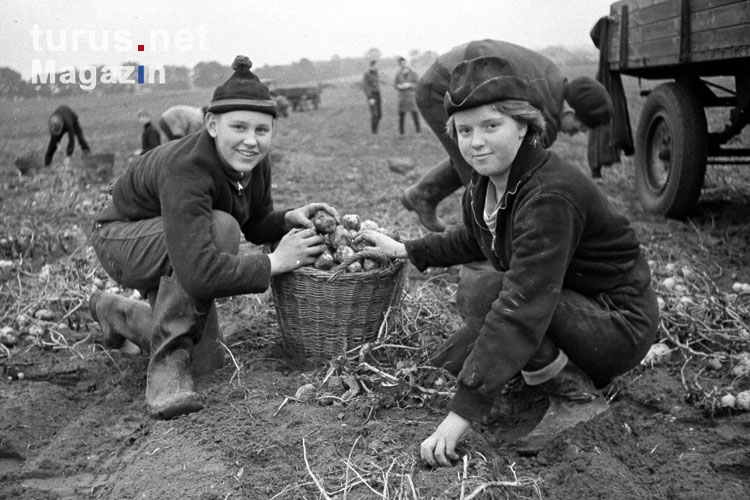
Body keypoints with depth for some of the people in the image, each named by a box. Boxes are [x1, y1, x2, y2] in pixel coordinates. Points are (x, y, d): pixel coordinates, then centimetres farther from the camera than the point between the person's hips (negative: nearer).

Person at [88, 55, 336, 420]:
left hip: (173, 256, 8)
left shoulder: (255, 162, -14)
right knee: (219, 227, -36)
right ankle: (167, 362, -24)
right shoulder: (185, 170, -37)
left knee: (204, 361, 10)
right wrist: (275, 262, -37)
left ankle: (116, 312, 37)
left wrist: (291, 219, -18)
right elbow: (199, 274, -47)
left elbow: (257, 225, 4)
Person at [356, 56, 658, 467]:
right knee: (447, 366, 2)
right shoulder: (486, 178, -3)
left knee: (486, 295, -29)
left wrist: (462, 413, -39)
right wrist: (403, 250, 13)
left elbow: (522, 308, -38)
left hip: (619, 325, -9)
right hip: (564, 306, 9)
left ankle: (579, 397, -11)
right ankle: (569, 369, 14)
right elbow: (474, 239, 20)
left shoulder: (549, 196, -31)